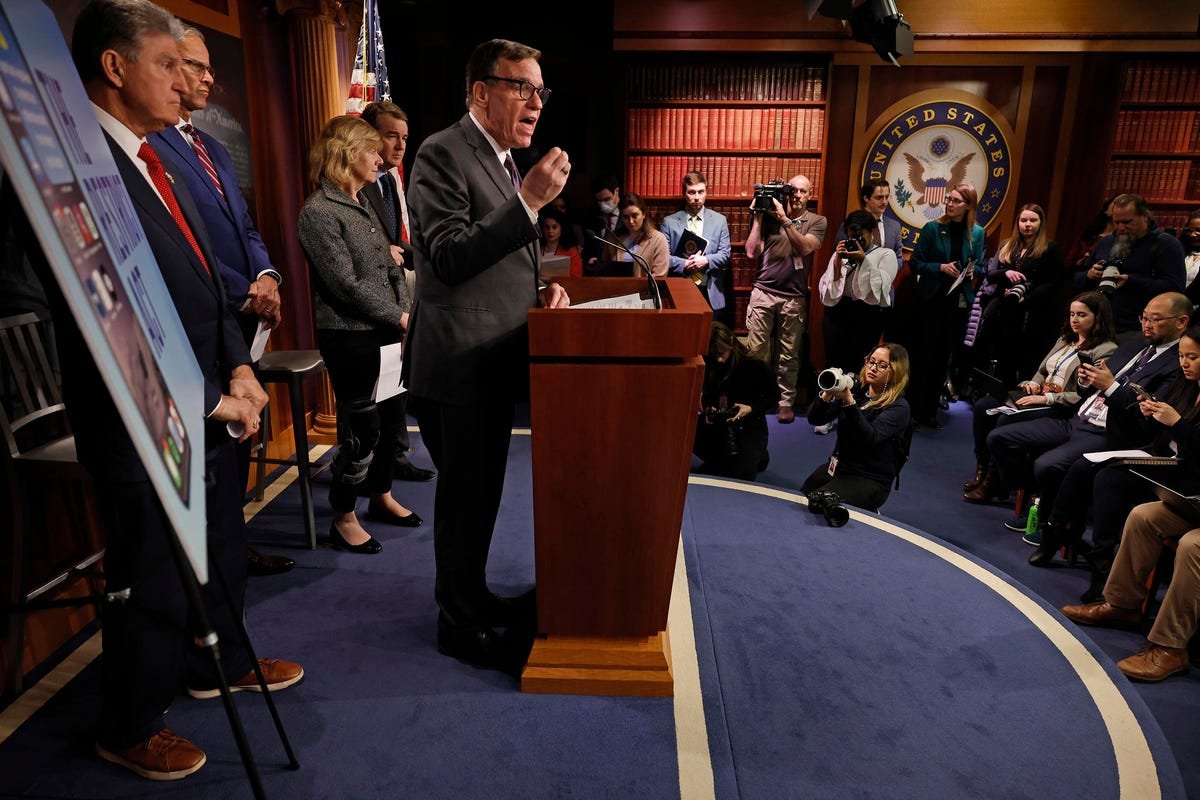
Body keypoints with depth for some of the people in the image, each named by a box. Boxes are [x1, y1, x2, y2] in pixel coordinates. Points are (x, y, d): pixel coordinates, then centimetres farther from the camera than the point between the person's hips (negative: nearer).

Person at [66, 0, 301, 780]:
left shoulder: (156, 163, 11)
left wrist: (240, 370, 2)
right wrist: (209, 400, -15)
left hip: (211, 414, 8)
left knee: (222, 553, 23)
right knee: (152, 583, 9)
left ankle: (218, 663, 47)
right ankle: (129, 730, 32)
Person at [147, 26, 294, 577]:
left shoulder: (212, 148, 18)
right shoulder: (147, 145, -11)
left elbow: (245, 226, 17)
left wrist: (267, 277, -2)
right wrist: (244, 294, -15)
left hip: (242, 324, 9)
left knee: (238, 438, 16)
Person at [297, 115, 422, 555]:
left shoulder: (362, 202, 13)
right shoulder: (318, 212, -13)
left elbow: (389, 264, 14)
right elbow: (347, 285, -17)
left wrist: (405, 310, -1)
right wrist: (399, 317, -11)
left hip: (384, 332, 8)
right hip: (350, 337, -8)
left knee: (391, 418, 15)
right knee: (362, 431, -1)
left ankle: (381, 496, 34)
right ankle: (343, 519, 16)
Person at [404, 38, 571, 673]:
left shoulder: (502, 162, 16)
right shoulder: (443, 154, -12)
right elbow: (449, 258, -22)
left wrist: (538, 292, 6)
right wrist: (529, 200, -26)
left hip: (495, 363, 9)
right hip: (458, 366, -9)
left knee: (481, 494, 20)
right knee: (465, 500, 4)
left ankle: (471, 594, 39)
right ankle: (459, 624, 22)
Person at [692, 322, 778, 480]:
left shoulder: (754, 366, -16)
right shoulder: (710, 367, -3)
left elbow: (773, 397, -6)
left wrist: (750, 409, -22)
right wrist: (708, 410, -11)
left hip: (750, 426, -4)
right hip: (719, 425, 4)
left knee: (740, 477, -22)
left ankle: (756, 456, 17)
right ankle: (723, 459, 5)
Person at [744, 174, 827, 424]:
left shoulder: (817, 222, 6)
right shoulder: (770, 216, 6)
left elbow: (805, 247, -12)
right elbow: (752, 252, -1)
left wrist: (784, 220, -18)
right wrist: (757, 217, -5)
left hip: (794, 298, 0)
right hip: (763, 293, 0)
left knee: (789, 354, 4)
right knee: (756, 350, -1)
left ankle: (786, 401, 13)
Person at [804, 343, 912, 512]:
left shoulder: (898, 407, -10)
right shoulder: (856, 390, 3)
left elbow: (870, 437, -27)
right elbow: (815, 419, -3)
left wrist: (849, 401, -35)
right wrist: (827, 395, -22)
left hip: (869, 479, -5)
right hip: (836, 466, 5)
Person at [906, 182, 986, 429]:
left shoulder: (977, 233, 3)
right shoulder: (932, 228, -5)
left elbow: (981, 267, 10)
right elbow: (915, 263, -5)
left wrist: (972, 270, -11)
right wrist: (941, 267, -18)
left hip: (959, 302, 3)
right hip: (931, 298, -3)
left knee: (943, 356, 8)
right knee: (923, 353, 0)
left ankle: (929, 411, 17)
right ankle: (912, 409, 10)